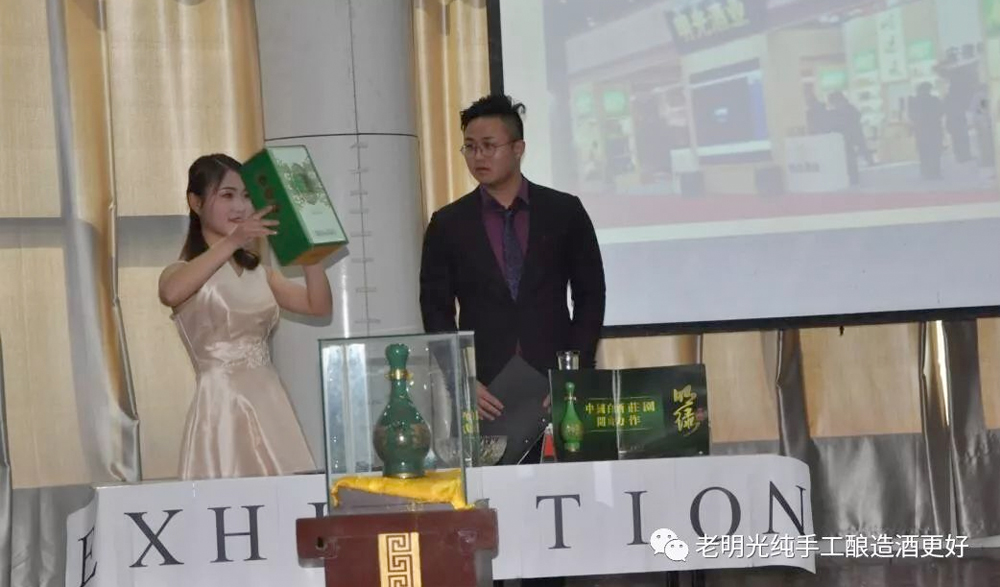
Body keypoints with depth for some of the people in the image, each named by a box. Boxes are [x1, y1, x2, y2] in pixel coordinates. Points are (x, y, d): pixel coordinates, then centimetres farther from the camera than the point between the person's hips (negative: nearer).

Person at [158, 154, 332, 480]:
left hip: (271, 405, 5)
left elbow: (320, 306, 7)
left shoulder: (258, 271, 15)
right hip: (223, 407, -5)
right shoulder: (183, 271, -2)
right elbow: (170, 294, -27)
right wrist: (232, 242, -35)